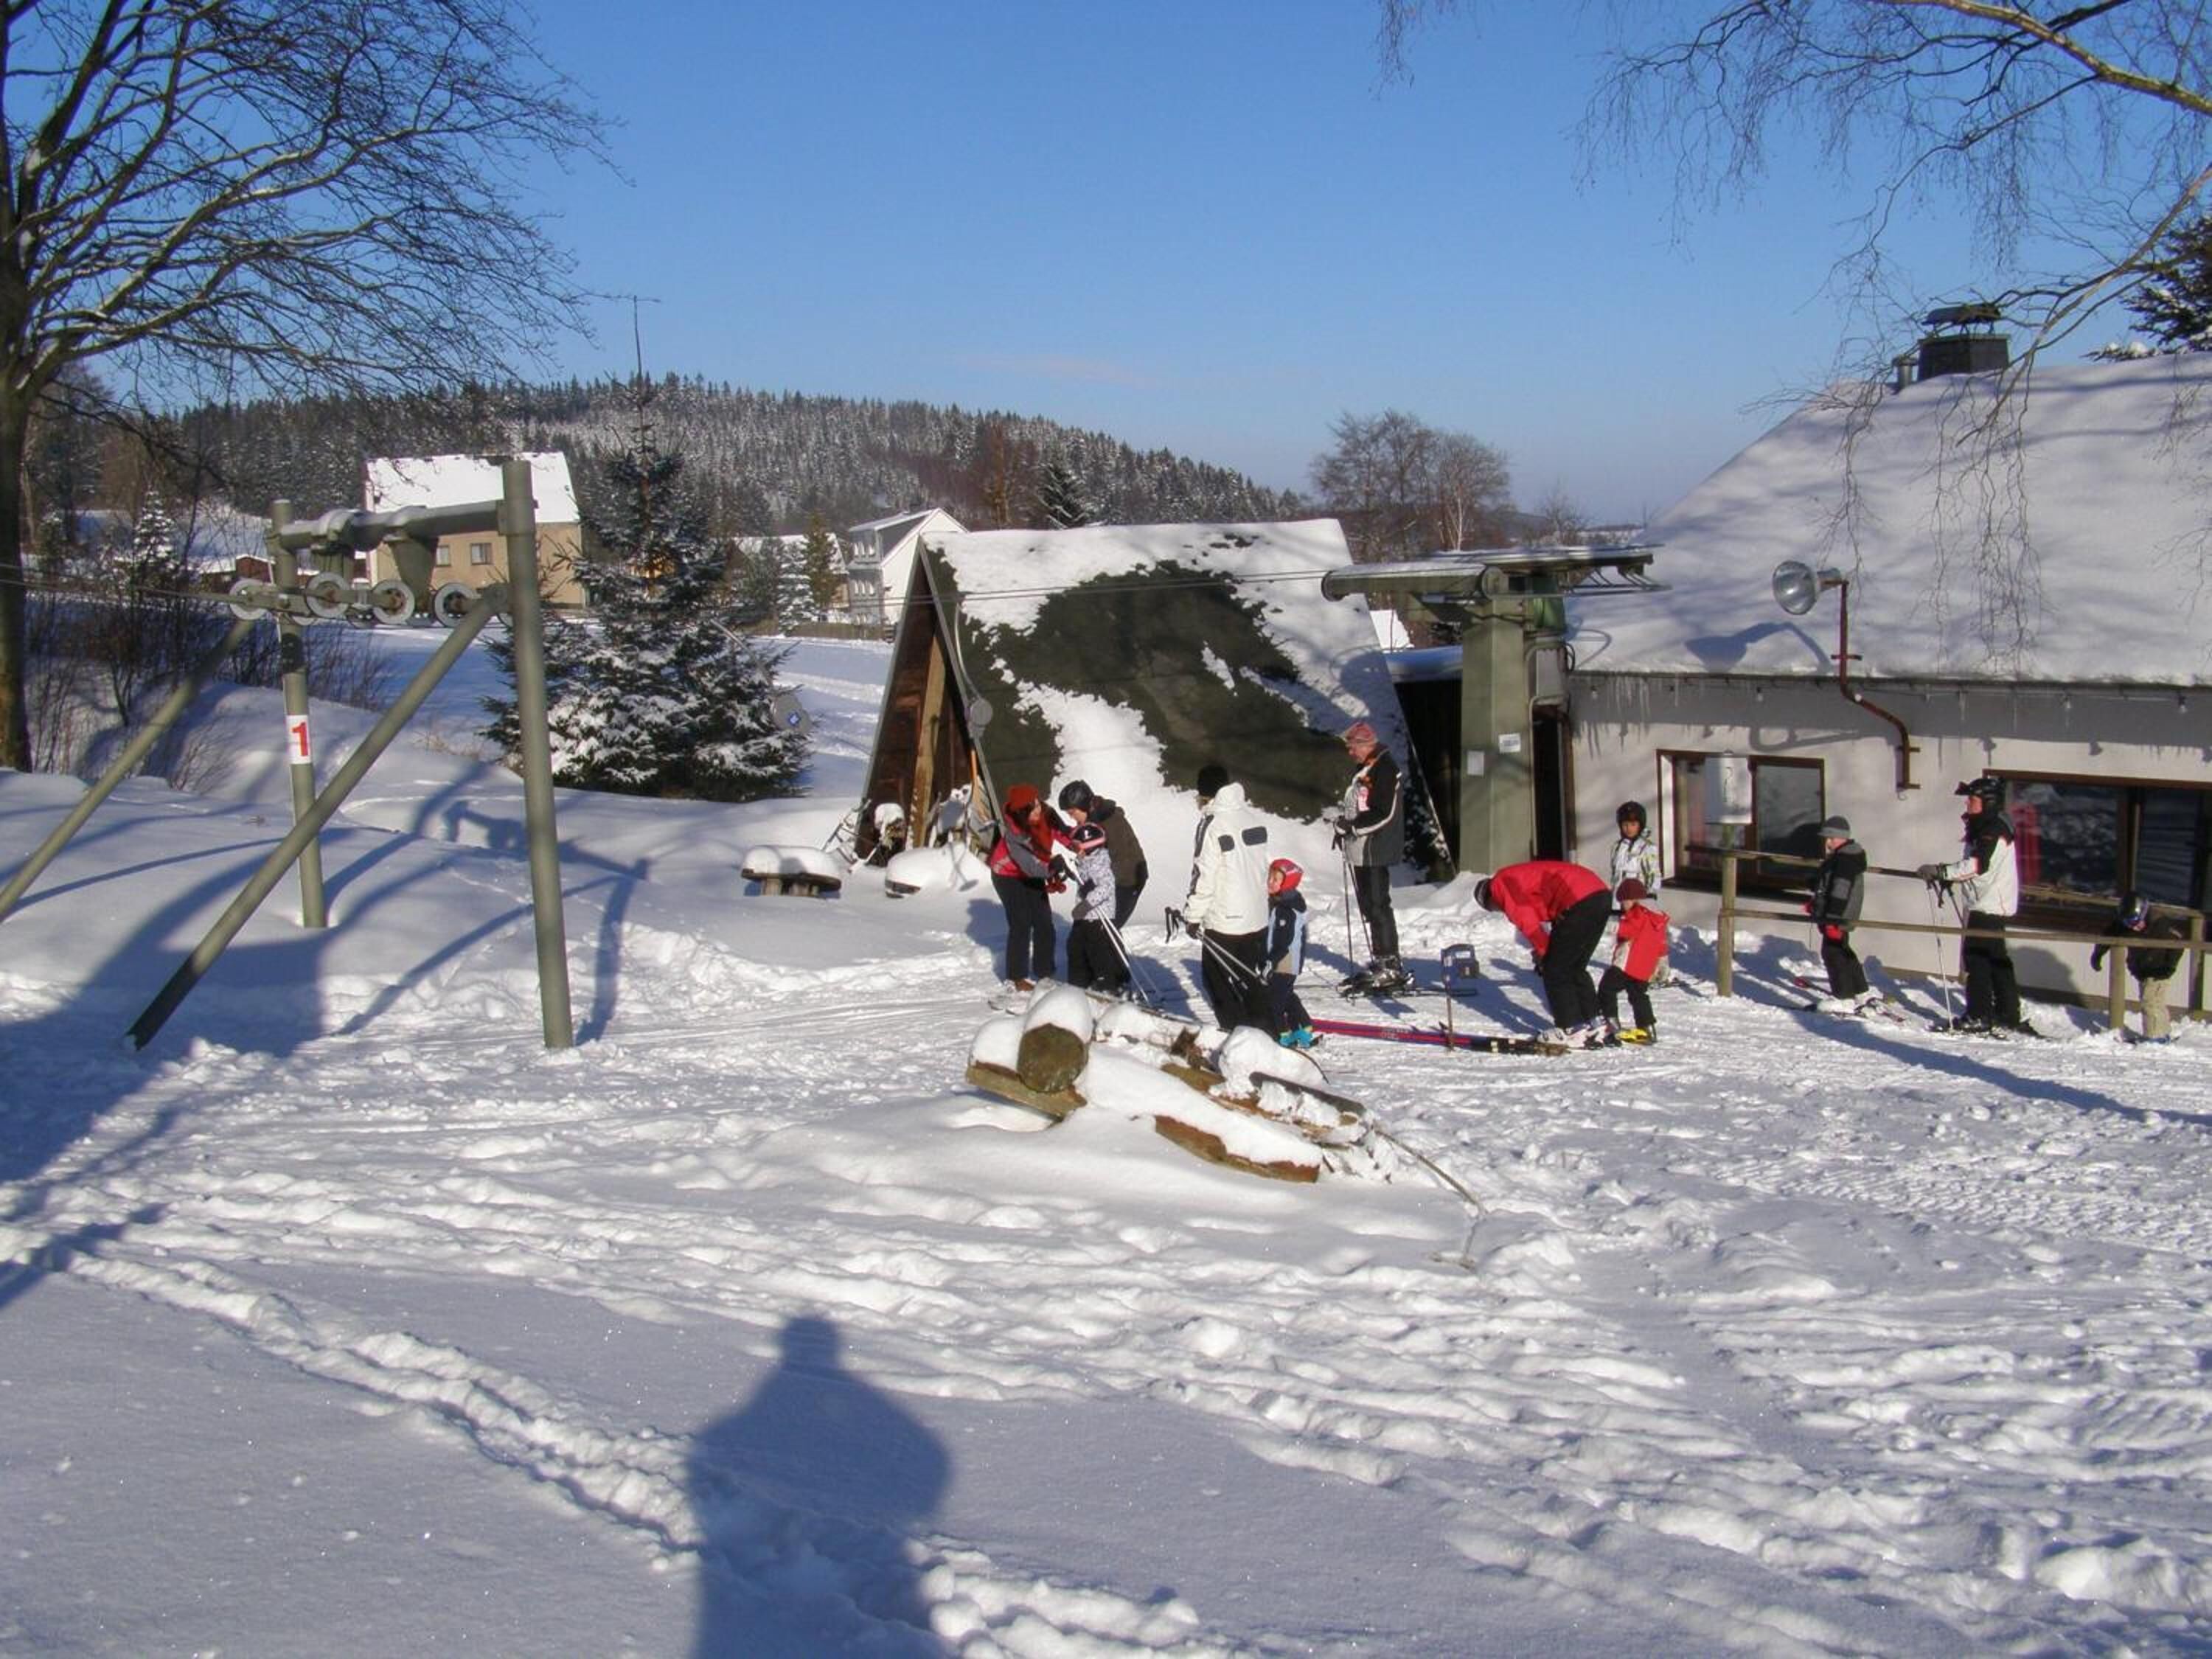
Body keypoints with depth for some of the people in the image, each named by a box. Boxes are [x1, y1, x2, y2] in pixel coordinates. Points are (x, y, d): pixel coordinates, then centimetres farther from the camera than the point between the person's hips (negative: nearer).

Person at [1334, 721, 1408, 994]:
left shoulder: (1384, 770, -14)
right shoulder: (1364, 771, 18)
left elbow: (1384, 813, -21)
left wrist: (1353, 826, -19)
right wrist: (1345, 825, 11)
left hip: (1375, 851, -10)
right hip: (1362, 849, 10)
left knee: (1378, 905, -11)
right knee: (1369, 906, 14)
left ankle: (1391, 966, -9)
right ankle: (1379, 961, 21)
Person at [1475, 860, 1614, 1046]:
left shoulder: (1500, 885, 6)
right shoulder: (1519, 877, 32)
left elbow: (1528, 922, -4)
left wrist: (1543, 953, 6)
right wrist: (1545, 954, 20)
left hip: (1581, 901, -9)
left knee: (1554, 971, 3)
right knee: (1576, 969, 21)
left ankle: (1573, 1030, 4)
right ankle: (1594, 1025, 23)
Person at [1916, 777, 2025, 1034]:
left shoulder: (1993, 829, -14)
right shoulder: (1984, 829, 19)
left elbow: (1977, 866, -24)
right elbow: (1974, 867, 25)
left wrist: (1940, 871, -22)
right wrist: (1947, 880, 16)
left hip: (1988, 905, -10)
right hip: (1987, 904, 10)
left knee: (1977, 958, -9)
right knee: (1996, 960, 12)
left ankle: (1979, 1016, -8)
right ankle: (2008, 1016, 16)